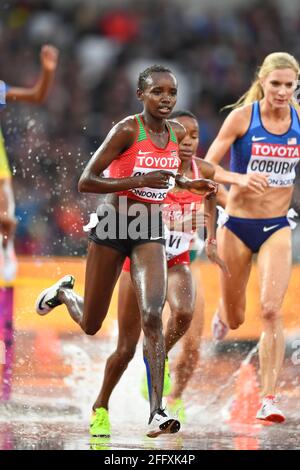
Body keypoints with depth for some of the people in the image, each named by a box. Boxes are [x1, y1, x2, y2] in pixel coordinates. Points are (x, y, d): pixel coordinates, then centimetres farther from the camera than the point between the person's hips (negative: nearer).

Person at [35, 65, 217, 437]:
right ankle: (64, 292, 48)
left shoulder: (177, 133, 2)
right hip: (112, 226, -3)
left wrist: (190, 185, 4)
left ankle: (156, 412, -20)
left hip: (149, 232, 3)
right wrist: (140, 181, -29)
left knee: (153, 316, -17)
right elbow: (86, 183, -21)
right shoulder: (127, 130, -17)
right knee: (90, 325, 11)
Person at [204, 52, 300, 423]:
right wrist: (239, 179, -30)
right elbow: (205, 168, -12)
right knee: (235, 320, 13)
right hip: (237, 225, -1)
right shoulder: (242, 116, -11)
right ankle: (222, 314, 52)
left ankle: (268, 398, -12)